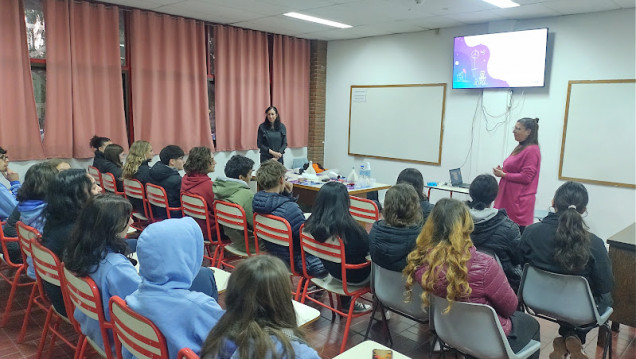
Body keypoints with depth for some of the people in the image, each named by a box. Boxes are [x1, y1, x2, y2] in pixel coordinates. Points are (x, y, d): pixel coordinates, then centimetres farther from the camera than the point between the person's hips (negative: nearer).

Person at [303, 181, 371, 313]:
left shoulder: (312, 224, -15)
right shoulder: (350, 227, -30)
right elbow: (368, 248, -15)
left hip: (332, 271, 5)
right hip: (356, 276, -5)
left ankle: (346, 302, 35)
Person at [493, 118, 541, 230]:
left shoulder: (532, 150, -13)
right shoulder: (520, 148, 16)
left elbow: (526, 177, -18)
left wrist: (504, 175, -12)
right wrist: (502, 170, 8)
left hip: (520, 202, -9)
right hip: (508, 198, 9)